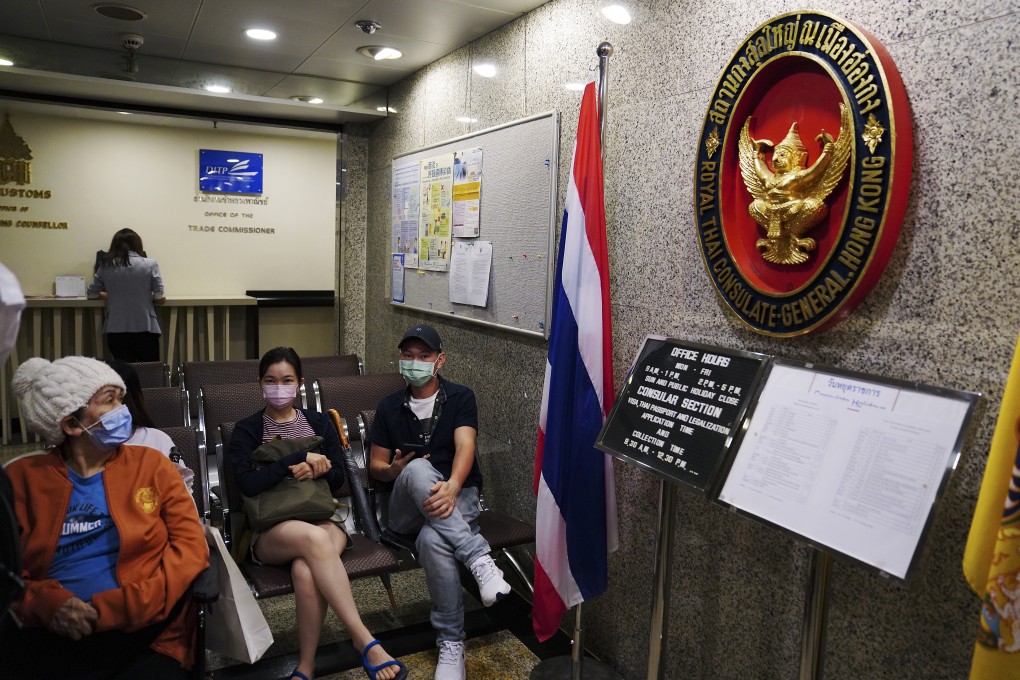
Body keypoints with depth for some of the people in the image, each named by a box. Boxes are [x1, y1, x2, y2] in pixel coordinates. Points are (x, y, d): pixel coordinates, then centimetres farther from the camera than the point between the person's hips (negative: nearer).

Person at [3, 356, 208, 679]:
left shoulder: (150, 464, 9)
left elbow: (191, 548, 2)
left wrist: (122, 608, -12)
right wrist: (47, 602, -14)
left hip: (144, 632, -1)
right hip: (54, 634, 1)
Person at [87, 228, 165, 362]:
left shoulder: (106, 266, 3)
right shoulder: (150, 265, -4)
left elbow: (92, 293, 13)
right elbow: (159, 299, -5)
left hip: (116, 330, 2)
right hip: (145, 328, -2)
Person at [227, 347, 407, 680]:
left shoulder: (319, 422, 14)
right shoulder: (247, 430, 6)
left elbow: (338, 478, 10)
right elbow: (248, 484, -10)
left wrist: (314, 470, -12)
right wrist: (300, 458, -14)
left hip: (323, 518, 2)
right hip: (270, 531, -2)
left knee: (306, 570, -35)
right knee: (313, 538, -39)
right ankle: (364, 640, -35)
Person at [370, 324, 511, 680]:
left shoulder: (460, 397, 1)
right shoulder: (389, 406, 10)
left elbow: (465, 447, -16)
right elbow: (376, 467, 13)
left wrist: (452, 486, -37)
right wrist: (395, 470, -13)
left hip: (458, 497, -2)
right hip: (408, 507, 2)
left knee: (432, 540, -38)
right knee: (417, 469, -36)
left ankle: (451, 645, -22)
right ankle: (479, 557, -38)